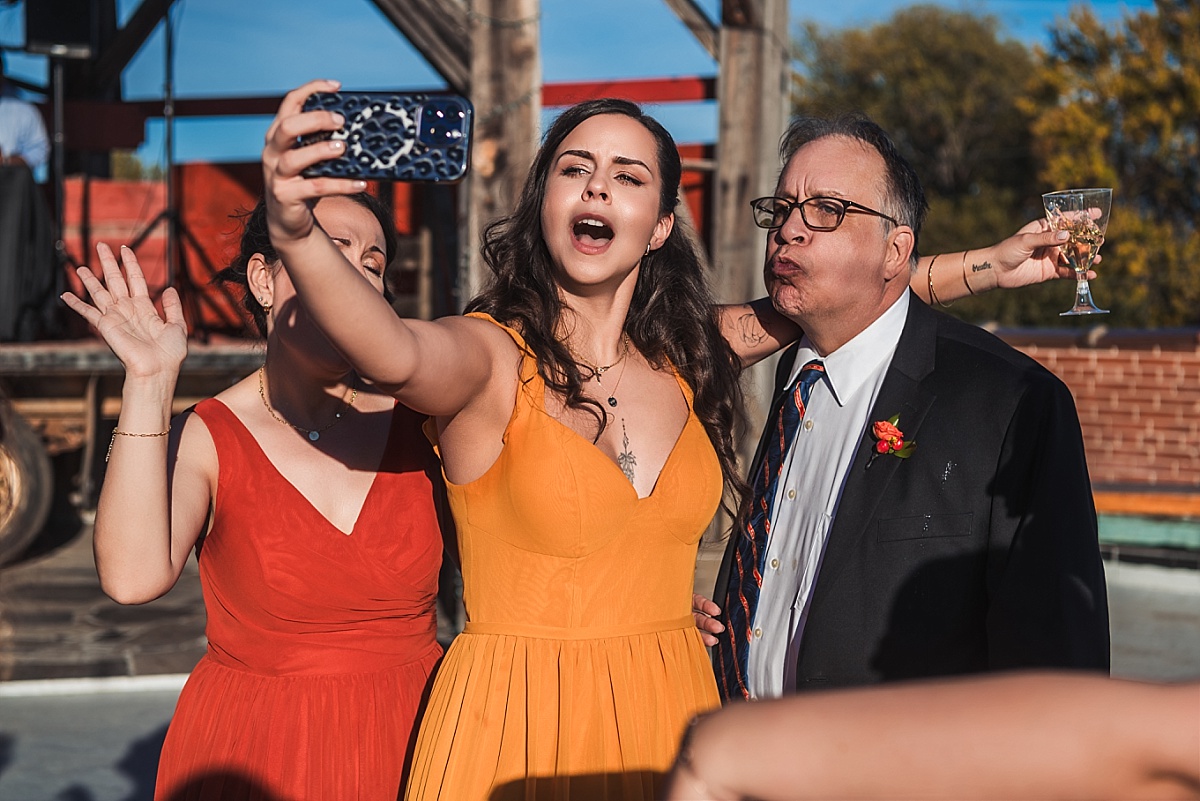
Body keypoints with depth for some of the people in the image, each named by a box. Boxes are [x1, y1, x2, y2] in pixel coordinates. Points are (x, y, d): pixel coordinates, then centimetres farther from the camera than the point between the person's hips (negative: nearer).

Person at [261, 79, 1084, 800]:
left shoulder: (685, 355, 4)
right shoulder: (492, 357, -14)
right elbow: (397, 354, -37)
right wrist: (297, 231, -55)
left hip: (668, 720, 5)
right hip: (516, 725, -5)